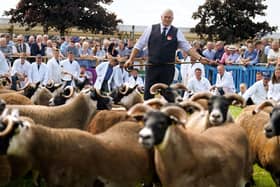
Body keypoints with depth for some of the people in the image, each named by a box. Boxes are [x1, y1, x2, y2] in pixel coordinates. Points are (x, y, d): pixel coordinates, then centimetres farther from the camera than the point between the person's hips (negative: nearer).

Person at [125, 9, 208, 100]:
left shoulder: (176, 32, 4)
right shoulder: (151, 29, 5)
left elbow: (187, 48, 1)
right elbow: (139, 45, 8)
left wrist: (200, 58, -12)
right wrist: (131, 59, 2)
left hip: (168, 69, 0)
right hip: (152, 67, 0)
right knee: (148, 94, -2)